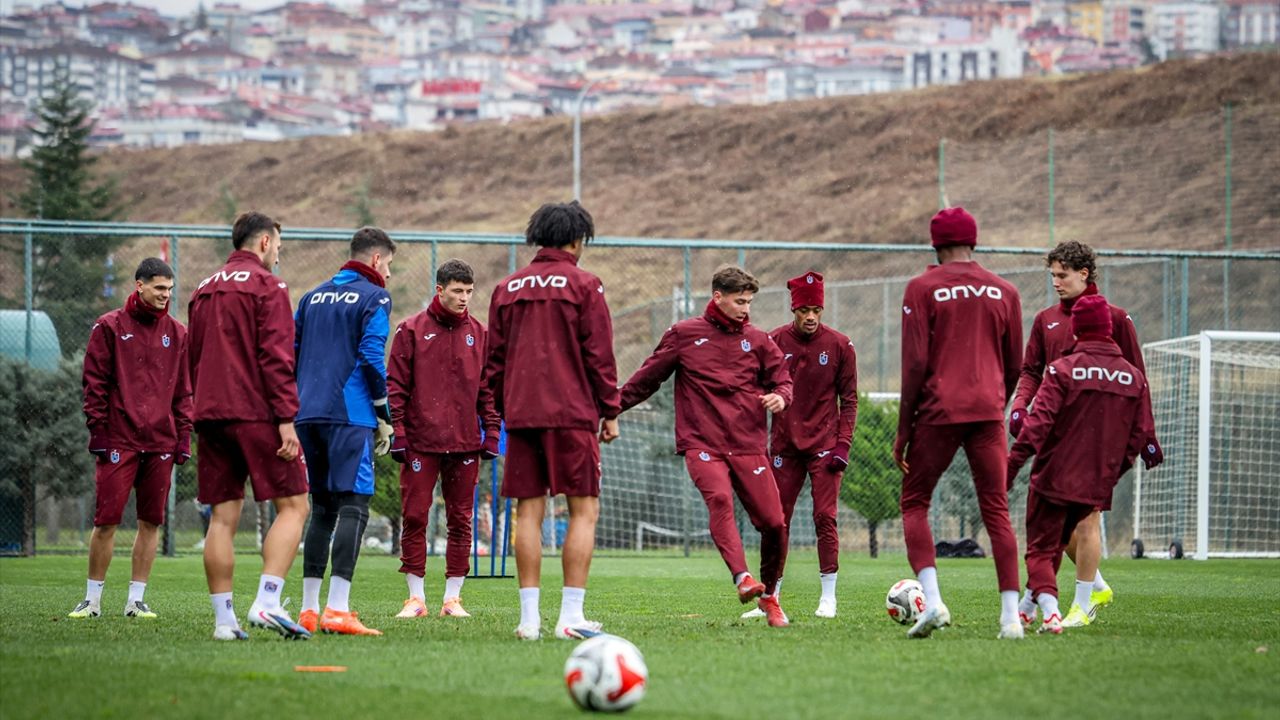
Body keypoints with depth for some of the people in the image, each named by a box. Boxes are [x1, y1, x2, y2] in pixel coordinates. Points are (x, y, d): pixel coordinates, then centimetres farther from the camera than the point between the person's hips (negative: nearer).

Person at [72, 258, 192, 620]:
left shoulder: (177, 333, 13)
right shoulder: (110, 328, 2)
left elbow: (183, 390, 15)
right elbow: (95, 383, 1)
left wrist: (183, 436, 8)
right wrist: (98, 431, -6)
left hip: (160, 443, 4)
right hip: (119, 441, -3)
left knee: (151, 522, 3)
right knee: (106, 520, -5)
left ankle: (136, 599, 9)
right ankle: (93, 598, 4)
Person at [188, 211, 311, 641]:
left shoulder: (204, 291, 19)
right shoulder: (267, 287, -3)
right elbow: (276, 357, -12)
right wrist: (286, 419, -14)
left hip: (211, 416, 7)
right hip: (256, 413, -7)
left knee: (223, 517, 5)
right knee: (294, 506, -3)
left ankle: (223, 618, 1)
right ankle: (267, 602, -18)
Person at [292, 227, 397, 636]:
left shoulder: (314, 297, 19)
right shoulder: (373, 298, -1)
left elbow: (291, 352, 18)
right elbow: (372, 359, -10)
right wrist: (385, 418, -4)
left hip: (308, 414, 7)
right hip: (350, 415, -7)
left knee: (322, 509, 14)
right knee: (354, 507, -9)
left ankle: (309, 610, 11)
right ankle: (337, 610, -20)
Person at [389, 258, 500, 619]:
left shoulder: (479, 334, 10)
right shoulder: (412, 330, 2)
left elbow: (488, 388, 12)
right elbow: (396, 385, 1)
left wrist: (491, 433, 5)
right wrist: (397, 433, -6)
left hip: (465, 442, 2)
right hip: (420, 442, -2)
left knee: (460, 521, 3)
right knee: (415, 518, -3)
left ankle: (453, 597, 9)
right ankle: (416, 597, 4)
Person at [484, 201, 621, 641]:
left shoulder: (507, 289, 13)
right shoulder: (583, 286, -1)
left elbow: (494, 359, 14)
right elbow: (599, 354, -3)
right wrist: (610, 412, 3)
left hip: (521, 414, 4)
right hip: (571, 414, -4)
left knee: (528, 511, 5)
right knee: (584, 509, -1)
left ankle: (530, 618, 1)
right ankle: (571, 616, -9)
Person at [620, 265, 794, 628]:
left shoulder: (757, 340, 11)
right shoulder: (683, 335, 6)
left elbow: (782, 378, 13)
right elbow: (648, 378, 14)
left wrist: (780, 397, -10)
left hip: (749, 444, 3)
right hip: (702, 443, -3)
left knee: (774, 522, -4)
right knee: (719, 498, -31)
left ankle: (769, 595, 18)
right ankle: (742, 578, -45)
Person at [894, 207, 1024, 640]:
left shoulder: (923, 288, -1)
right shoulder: (1003, 292, 10)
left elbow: (915, 362, -6)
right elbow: (1015, 365, 13)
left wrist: (904, 427, -1)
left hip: (939, 411, -3)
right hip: (988, 412, 3)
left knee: (914, 503, 9)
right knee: (996, 511, 5)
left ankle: (932, 600, -10)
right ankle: (1011, 615, -2)